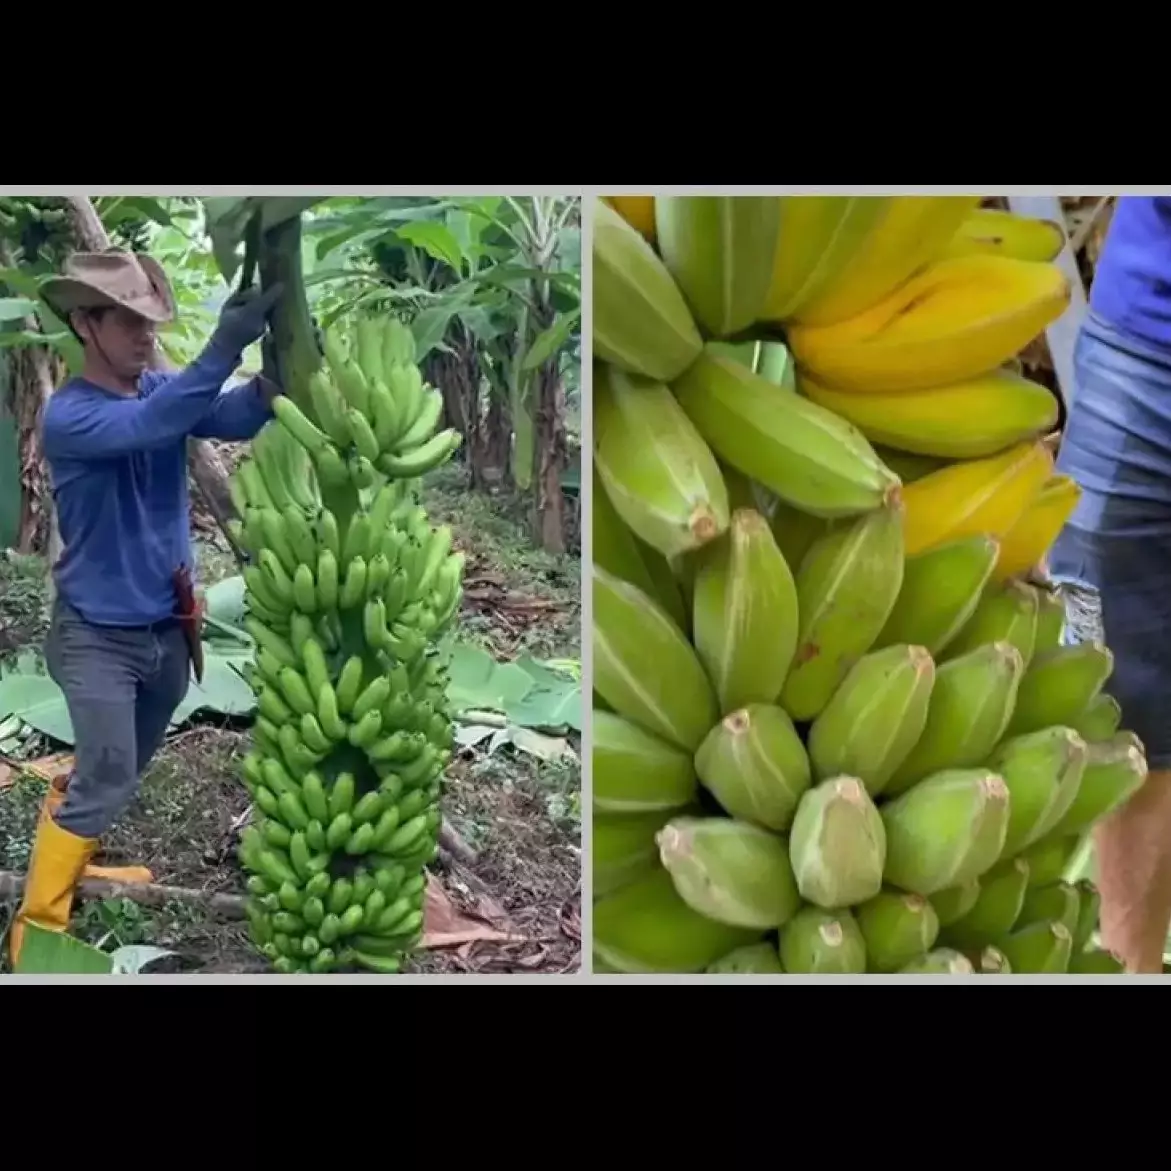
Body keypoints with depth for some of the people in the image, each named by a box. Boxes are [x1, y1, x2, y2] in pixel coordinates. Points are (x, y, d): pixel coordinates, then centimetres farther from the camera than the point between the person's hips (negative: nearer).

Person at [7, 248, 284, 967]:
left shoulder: (165, 389, -1)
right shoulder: (69, 414, -18)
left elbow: (235, 418, -18)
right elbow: (147, 426, -37)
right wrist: (224, 347, -47)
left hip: (168, 625, 6)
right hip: (97, 634, -6)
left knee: (117, 773, 21)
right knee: (106, 782, -4)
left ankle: (69, 859, 44)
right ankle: (38, 927, 13)